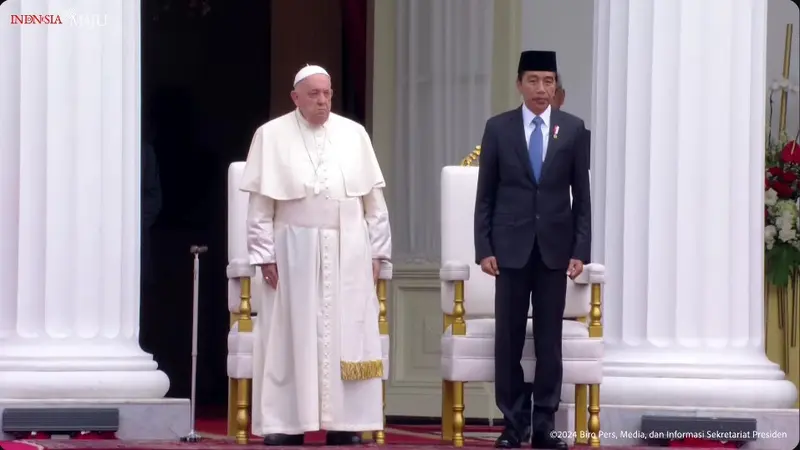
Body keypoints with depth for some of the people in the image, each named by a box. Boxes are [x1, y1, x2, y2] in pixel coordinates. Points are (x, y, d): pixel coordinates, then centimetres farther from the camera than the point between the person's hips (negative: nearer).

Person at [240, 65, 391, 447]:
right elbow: (260, 204, 0)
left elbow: (374, 200, 9)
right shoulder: (271, 136, 0)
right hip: (294, 251, -2)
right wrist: (264, 254, -6)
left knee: (346, 338, 1)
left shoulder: (354, 135, 7)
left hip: (348, 252, 2)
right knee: (292, 337, -1)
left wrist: (377, 251, 4)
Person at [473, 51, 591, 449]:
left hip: (554, 246, 0)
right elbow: (485, 195, 3)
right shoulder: (498, 128, 2)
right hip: (511, 246, 0)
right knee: (509, 338, 1)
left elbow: (582, 195, 4)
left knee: (549, 340, 2)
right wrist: (484, 248, -4)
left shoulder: (573, 129, 4)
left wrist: (580, 249, -2)